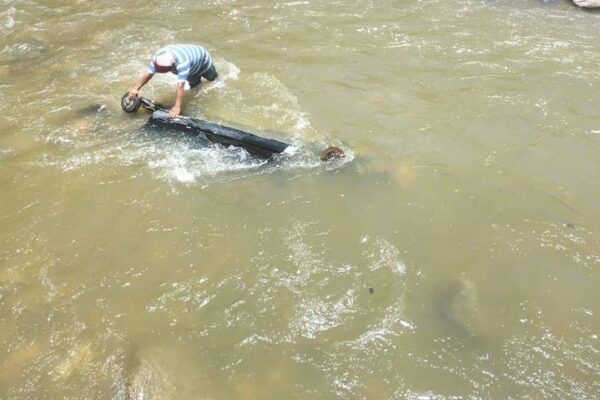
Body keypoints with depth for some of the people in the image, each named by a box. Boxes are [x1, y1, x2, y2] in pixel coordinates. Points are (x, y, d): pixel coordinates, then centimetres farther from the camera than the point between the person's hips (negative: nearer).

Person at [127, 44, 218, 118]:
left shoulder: (182, 62, -54)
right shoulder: (158, 56, -35)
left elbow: (180, 85, -57)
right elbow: (148, 73, -35)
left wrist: (177, 107, -61)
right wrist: (135, 88, -47)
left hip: (202, 58, -4)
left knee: (212, 78, 22)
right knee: (193, 84, 17)